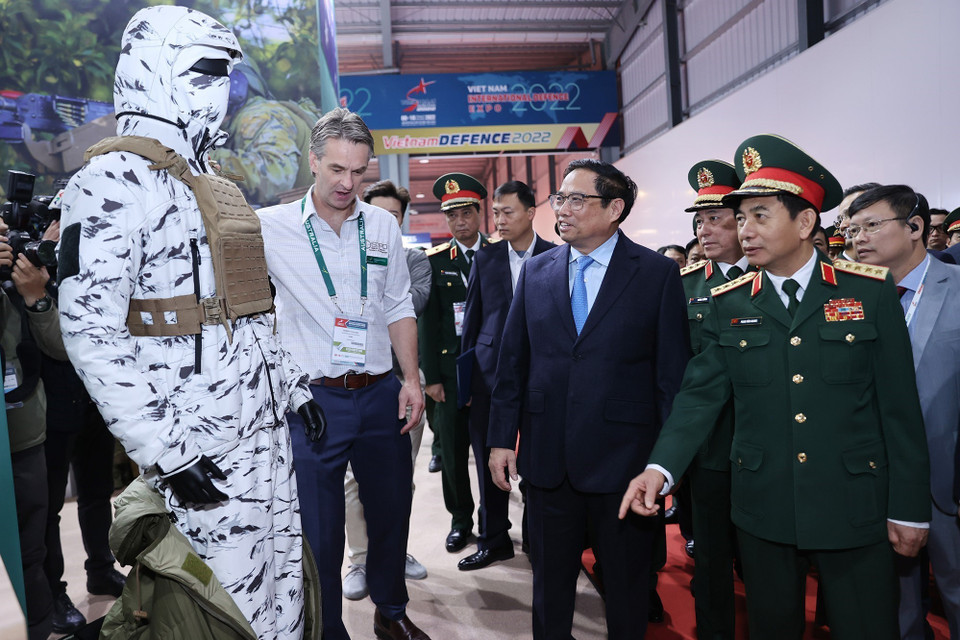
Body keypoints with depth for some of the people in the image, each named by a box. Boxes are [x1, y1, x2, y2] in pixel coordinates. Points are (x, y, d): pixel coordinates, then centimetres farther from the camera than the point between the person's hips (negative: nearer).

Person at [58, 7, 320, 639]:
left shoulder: (216, 188, 17)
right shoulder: (115, 182, -11)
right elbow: (90, 331, -19)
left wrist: (292, 383, 18)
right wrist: (166, 452, -21)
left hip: (268, 429, 9)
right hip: (200, 444, -8)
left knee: (286, 583, 17)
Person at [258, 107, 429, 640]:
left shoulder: (383, 226, 5)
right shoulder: (270, 227, -5)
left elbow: (398, 309, 10)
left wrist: (411, 379, 3)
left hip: (380, 396, 4)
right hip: (312, 399, -3)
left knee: (391, 515, 18)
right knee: (319, 533, 8)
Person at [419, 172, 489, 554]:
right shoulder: (434, 260, 4)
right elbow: (428, 322, 1)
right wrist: (431, 376, -3)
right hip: (450, 369, 1)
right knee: (452, 450, 8)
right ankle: (461, 520, 27)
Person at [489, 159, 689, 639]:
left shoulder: (658, 273, -5)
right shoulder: (536, 270, 4)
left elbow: (673, 374, -6)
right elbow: (512, 361, 5)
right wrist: (502, 438, 3)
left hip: (623, 457, -3)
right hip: (547, 456, 3)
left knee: (627, 586, 16)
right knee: (549, 579, 20)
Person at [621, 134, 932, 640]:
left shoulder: (871, 290, -4)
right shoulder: (728, 303, -1)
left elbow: (900, 405, -2)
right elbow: (700, 394, -4)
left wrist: (909, 507, -1)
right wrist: (659, 468, -18)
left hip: (855, 508, -1)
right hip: (762, 509, 2)